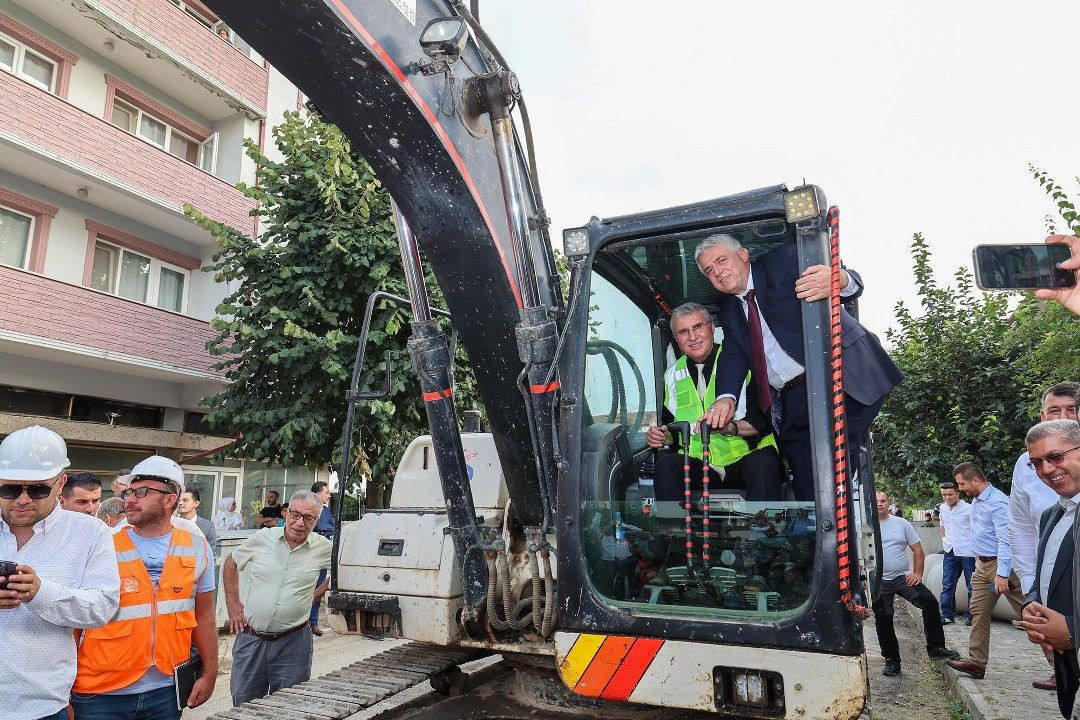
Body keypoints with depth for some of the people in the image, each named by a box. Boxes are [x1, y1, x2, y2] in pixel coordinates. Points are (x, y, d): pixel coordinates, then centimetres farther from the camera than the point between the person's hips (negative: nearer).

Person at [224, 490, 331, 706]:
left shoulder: (323, 547, -6)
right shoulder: (262, 539, -5)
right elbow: (231, 563, 11)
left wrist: (315, 595, 4)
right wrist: (232, 604, 6)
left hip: (293, 641, -1)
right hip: (250, 637, 1)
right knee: (243, 705, 15)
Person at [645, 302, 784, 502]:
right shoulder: (673, 375, 14)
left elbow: (763, 420, -6)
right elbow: (670, 427, 20)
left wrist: (731, 427, -25)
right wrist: (661, 436, -3)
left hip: (744, 457, -3)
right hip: (699, 466, 3)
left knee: (763, 463, -35)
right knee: (666, 464, -26)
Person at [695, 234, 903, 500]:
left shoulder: (785, 260, 2)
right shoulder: (730, 311, 17)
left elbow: (853, 283, -9)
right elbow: (733, 356, 3)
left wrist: (840, 280, -35)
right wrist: (726, 397, -18)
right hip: (792, 403, 5)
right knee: (808, 492, 0)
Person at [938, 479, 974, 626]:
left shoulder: (968, 509, -10)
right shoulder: (942, 508, 9)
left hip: (967, 552, -5)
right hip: (950, 552, 5)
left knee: (972, 586, 4)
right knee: (947, 585, 6)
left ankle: (970, 615, 15)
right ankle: (947, 615, 13)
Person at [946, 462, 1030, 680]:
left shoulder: (998, 502, -18)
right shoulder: (975, 501, 11)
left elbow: (1005, 539, -24)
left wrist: (1002, 574, -28)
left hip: (1001, 564, -9)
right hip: (982, 565, 9)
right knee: (978, 612, 8)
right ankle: (976, 662, 13)